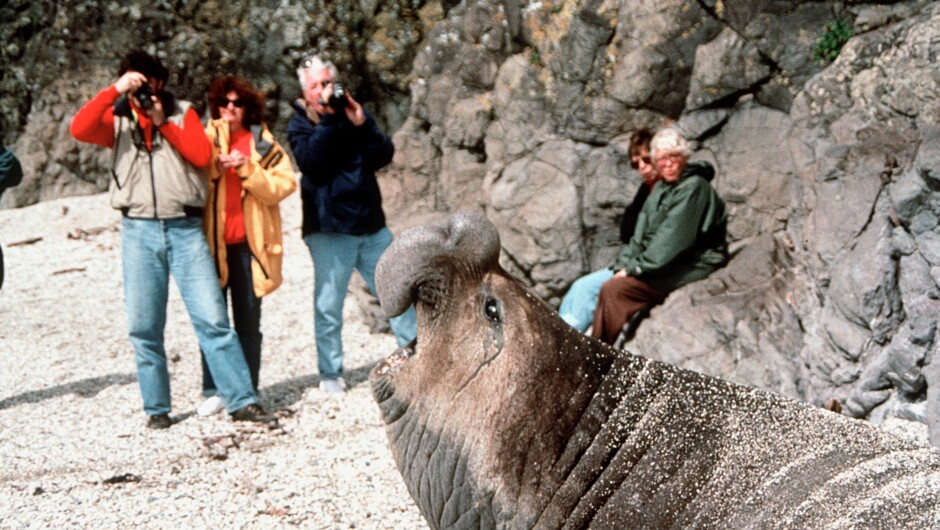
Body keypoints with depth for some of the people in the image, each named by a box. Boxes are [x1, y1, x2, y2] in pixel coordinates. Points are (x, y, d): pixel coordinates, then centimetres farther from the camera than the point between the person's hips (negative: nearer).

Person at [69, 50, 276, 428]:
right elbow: (79, 129, -11)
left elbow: (203, 155, -5)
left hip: (185, 228, -1)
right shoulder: (117, 120, 9)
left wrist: (163, 123, -6)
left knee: (213, 318, -5)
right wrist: (114, 91, -14)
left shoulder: (182, 113, 10)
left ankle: (242, 402, -3)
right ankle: (157, 408, 14)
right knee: (143, 327, 3)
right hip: (139, 231, 1)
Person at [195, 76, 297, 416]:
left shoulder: (264, 144, 9)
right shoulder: (206, 138, 7)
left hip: (249, 243, 1)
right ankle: (213, 391, 7)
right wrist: (217, 166, -24)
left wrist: (246, 170, -13)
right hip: (212, 242, -1)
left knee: (248, 322, 7)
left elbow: (284, 185, -3)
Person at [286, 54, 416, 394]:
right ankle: (330, 374, 8)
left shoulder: (352, 113, 15)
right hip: (329, 228, -4)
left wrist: (362, 125, -11)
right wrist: (328, 119, -19)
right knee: (328, 305, -2)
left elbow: (384, 156, 3)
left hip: (371, 224, 4)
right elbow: (312, 162, -17)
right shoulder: (299, 126, 3)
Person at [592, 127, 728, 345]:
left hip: (689, 268, -9)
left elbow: (672, 238, -19)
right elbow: (641, 233, 13)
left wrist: (635, 268, -18)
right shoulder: (660, 189, 17)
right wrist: (624, 264, -3)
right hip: (661, 267, 9)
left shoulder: (694, 188, -11)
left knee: (613, 289, -26)